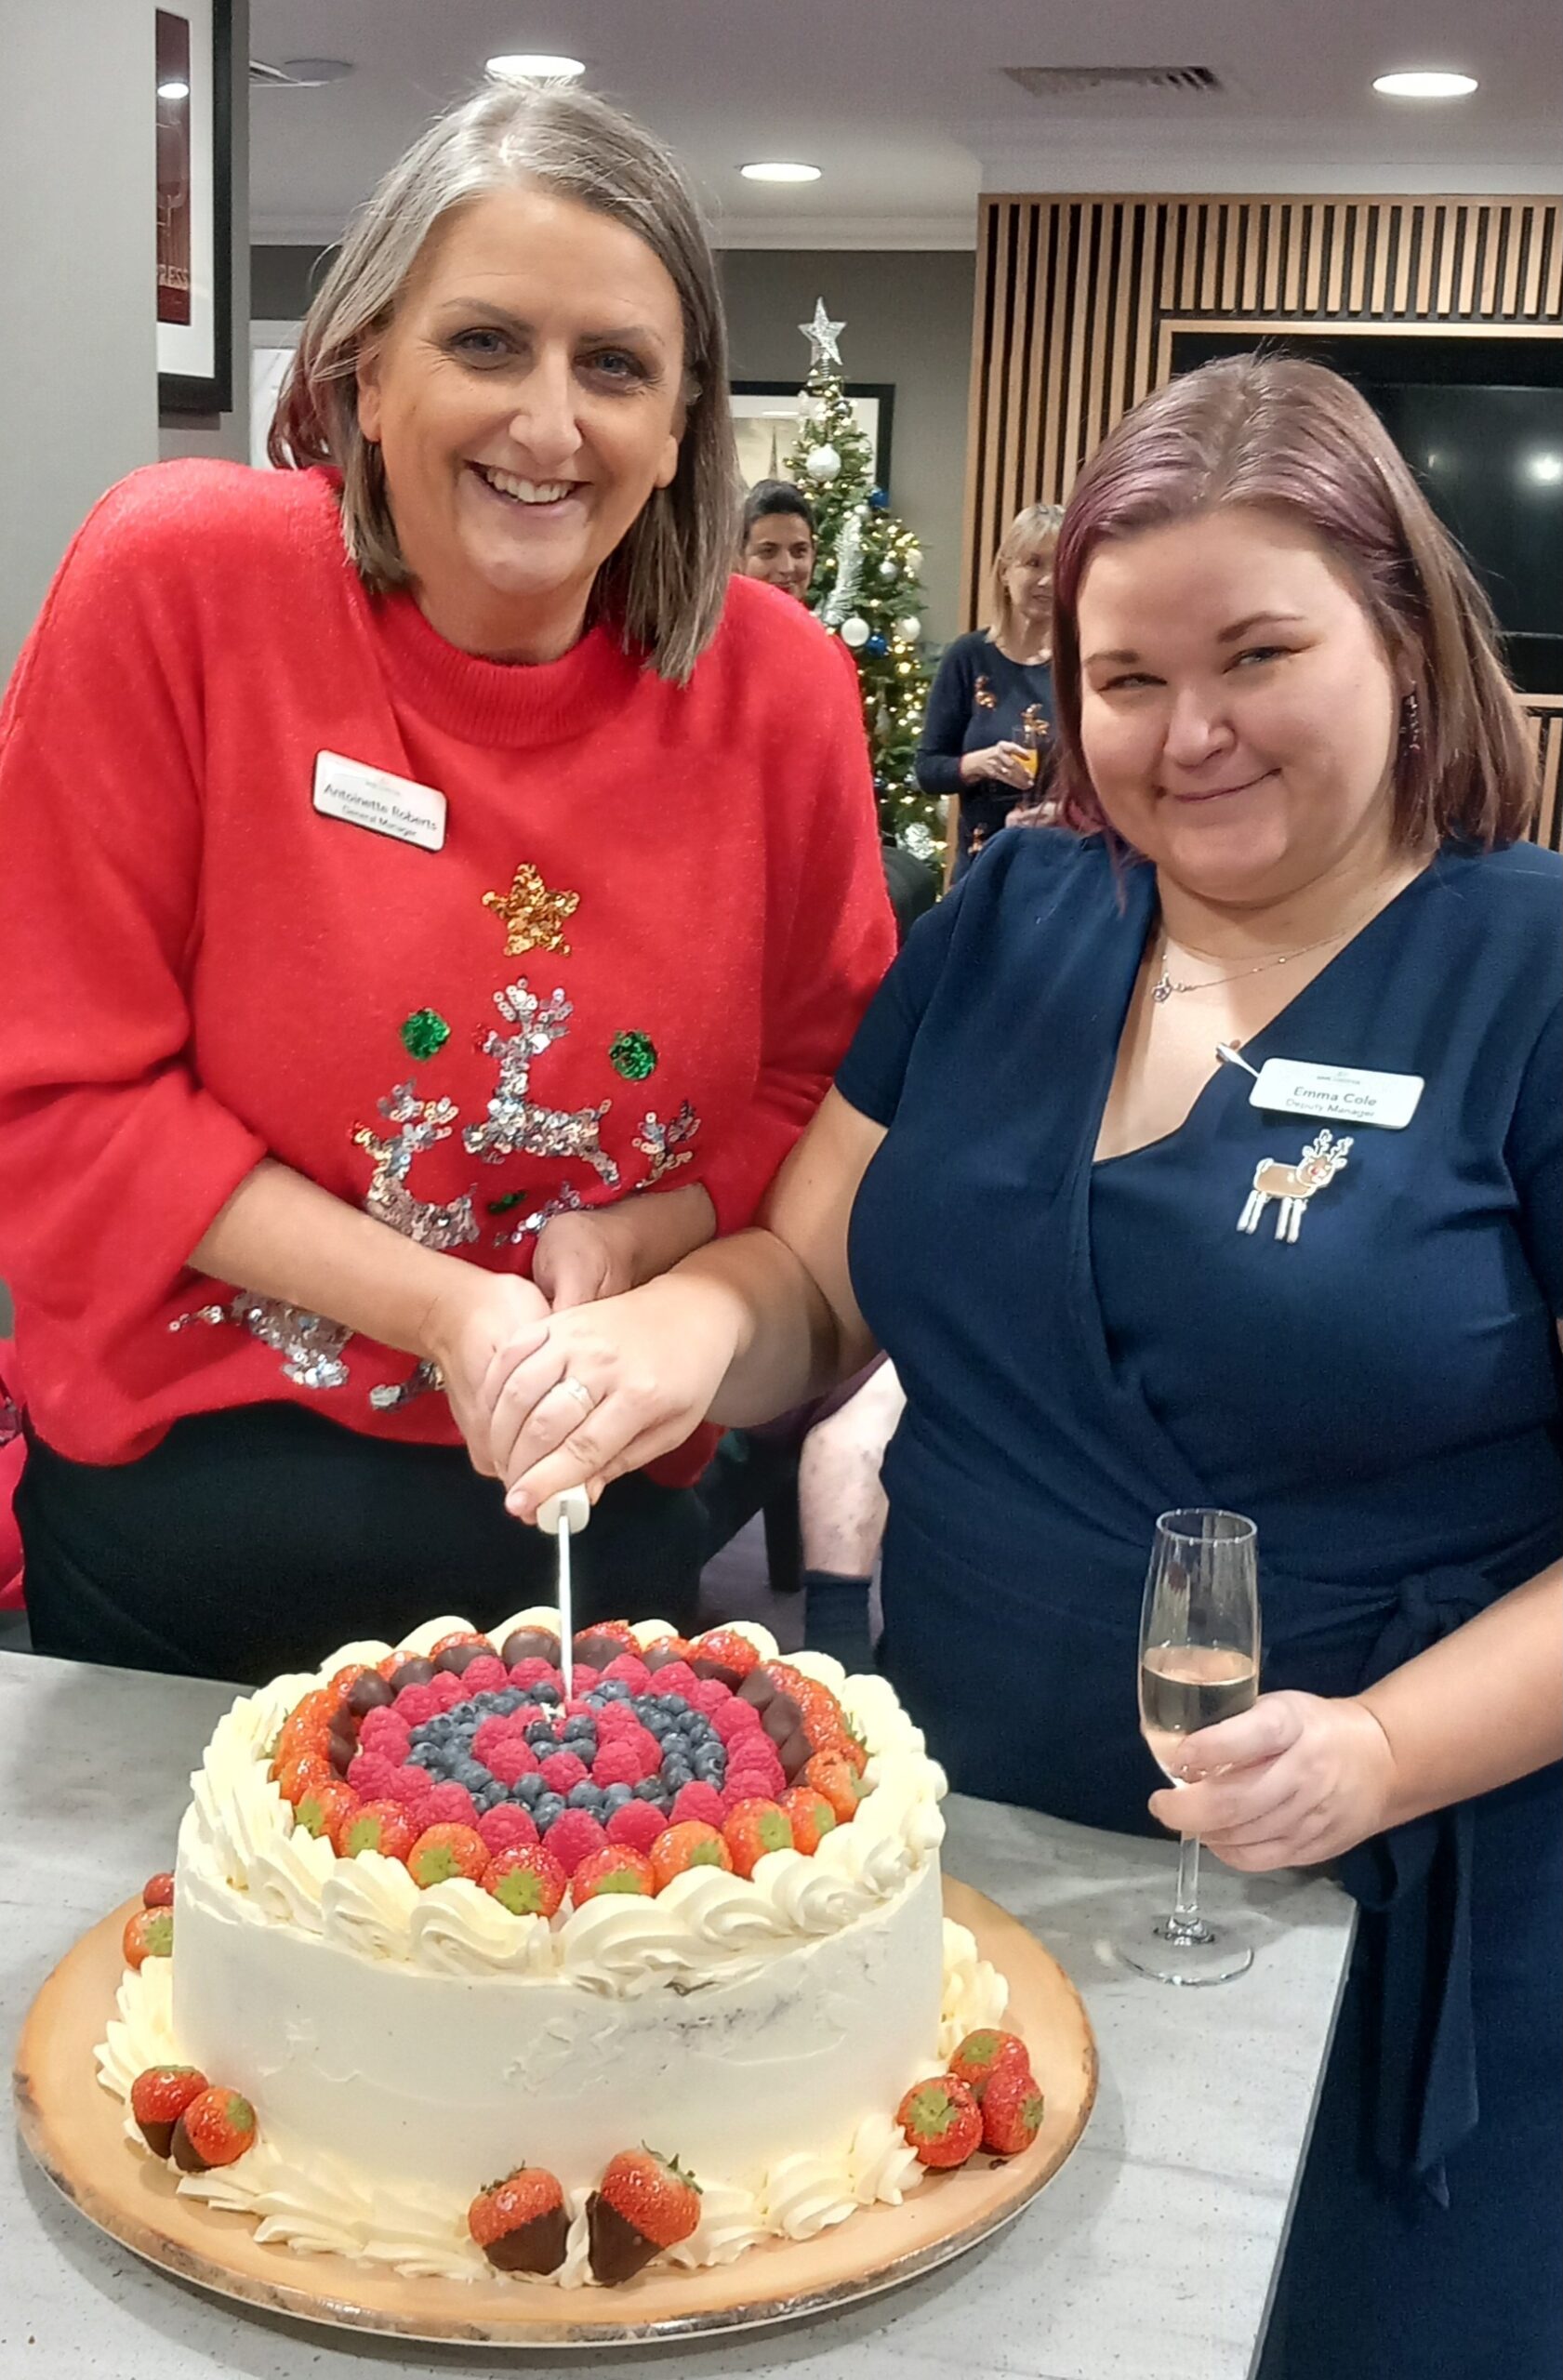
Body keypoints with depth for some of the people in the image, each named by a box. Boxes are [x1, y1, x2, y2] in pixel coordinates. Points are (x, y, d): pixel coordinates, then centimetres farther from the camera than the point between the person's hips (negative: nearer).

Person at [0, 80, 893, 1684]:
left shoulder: (775, 685, -8)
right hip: (176, 1511, -2)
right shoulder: (182, 578, -15)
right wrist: (444, 1309, -20)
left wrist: (636, 1242, -15)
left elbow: (817, 1089, 5)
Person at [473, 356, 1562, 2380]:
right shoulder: (1009, 919, 2)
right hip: (949, 1849, 4)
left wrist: (1389, 1753, -26)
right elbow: (814, 1280, 8)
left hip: (1396, 1938, -4)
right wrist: (698, 1322, -14)